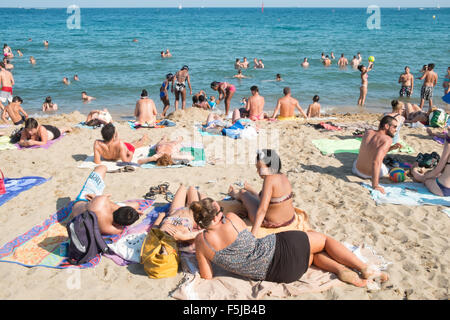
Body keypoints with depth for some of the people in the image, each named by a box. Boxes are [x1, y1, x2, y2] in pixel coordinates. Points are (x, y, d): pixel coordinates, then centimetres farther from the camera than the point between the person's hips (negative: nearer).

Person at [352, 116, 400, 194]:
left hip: (357, 170, 3)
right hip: (370, 175, -3)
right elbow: (376, 162, -38)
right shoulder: (387, 140, -25)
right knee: (386, 170, 33)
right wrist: (375, 185, -39)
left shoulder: (368, 133, -8)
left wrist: (391, 148, 4)